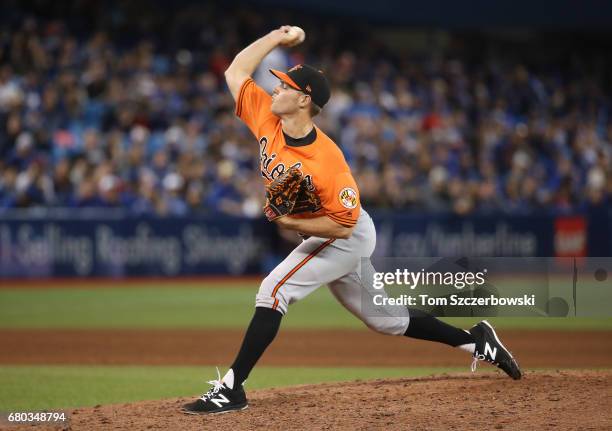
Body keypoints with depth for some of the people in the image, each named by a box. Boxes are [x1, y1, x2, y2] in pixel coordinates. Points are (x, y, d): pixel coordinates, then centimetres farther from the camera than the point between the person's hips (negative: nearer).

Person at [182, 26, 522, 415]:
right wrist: (275, 38, -4)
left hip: (347, 237, -9)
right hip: (324, 238, 9)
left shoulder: (326, 160, -31)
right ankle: (475, 341, 27)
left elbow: (343, 223, -28)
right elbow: (236, 72, -1)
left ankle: (231, 388, -20)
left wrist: (292, 223, -33)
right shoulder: (268, 120, -10)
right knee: (383, 318, 16)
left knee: (274, 291, -21)